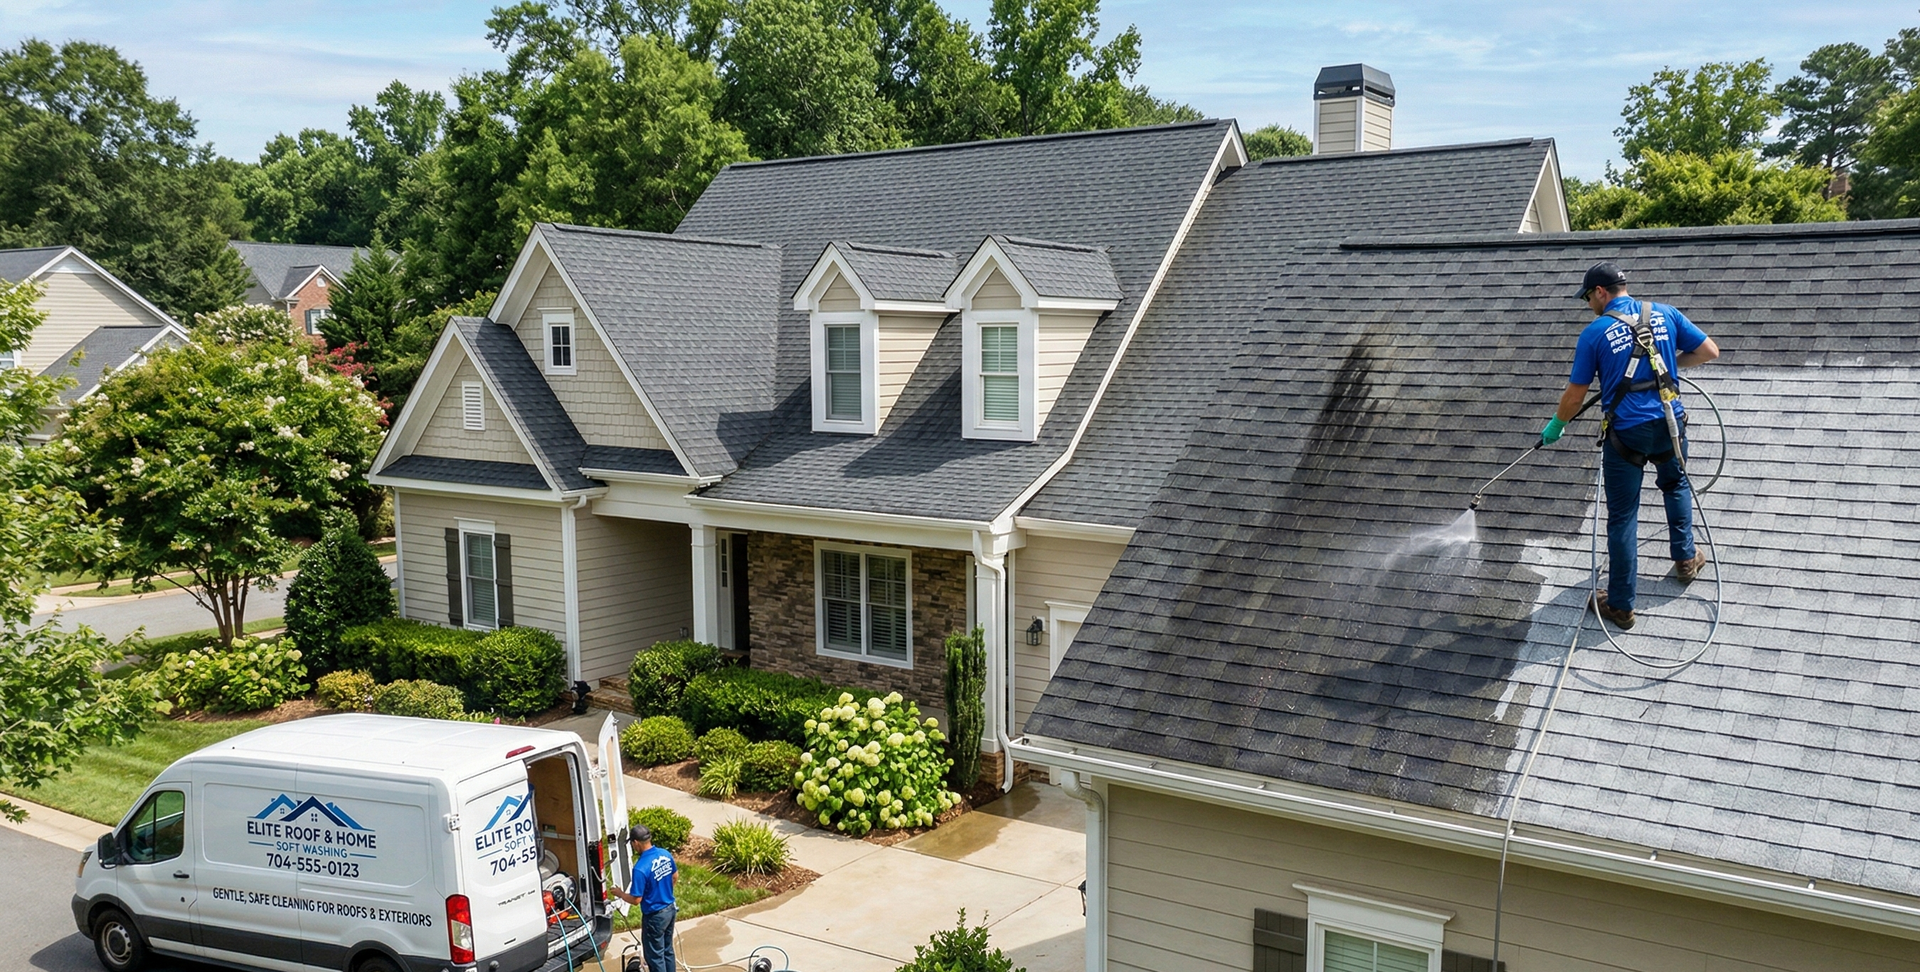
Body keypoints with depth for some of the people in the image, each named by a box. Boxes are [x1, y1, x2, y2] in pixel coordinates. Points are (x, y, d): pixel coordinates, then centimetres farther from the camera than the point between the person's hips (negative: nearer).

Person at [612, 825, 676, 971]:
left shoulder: (641, 868, -28)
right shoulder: (666, 854, -5)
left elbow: (636, 900, -21)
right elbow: (675, 876, 13)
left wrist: (620, 894, -3)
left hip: (655, 916, -7)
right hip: (670, 909, 7)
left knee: (655, 955, 9)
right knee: (667, 950, 22)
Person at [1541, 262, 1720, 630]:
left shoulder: (1594, 333, -8)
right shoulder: (1664, 314, 2)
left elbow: (1575, 395, -4)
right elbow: (1709, 351, 6)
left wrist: (1556, 425, 14)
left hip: (1626, 435, -4)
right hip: (1669, 424, 4)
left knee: (1623, 516, 4)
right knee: (1676, 484, 34)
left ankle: (1620, 605, 11)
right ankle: (1685, 558, 43)